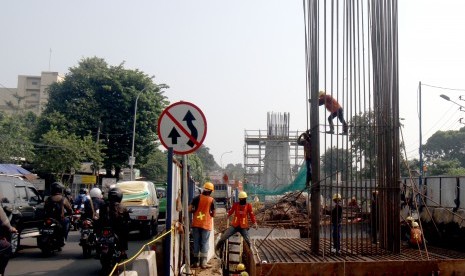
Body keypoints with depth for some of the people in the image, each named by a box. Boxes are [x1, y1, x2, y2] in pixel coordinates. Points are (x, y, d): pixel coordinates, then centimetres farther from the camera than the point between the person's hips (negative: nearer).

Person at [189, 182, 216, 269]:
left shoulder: (197, 198, 0)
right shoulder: (212, 200, -2)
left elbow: (189, 209, -5)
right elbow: (213, 214, 0)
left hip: (196, 224, 2)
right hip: (206, 224, -1)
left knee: (196, 242, 9)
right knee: (205, 243, 3)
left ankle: (195, 262, 11)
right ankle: (203, 263, 0)